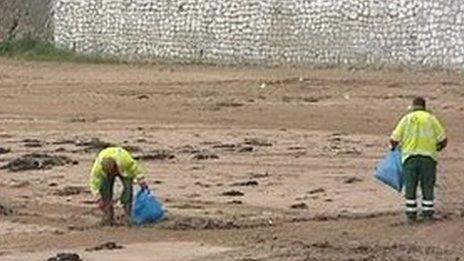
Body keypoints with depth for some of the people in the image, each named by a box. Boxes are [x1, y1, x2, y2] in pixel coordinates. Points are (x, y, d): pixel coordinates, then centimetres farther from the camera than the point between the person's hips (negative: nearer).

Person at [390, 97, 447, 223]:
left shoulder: (406, 119, 3)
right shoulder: (431, 119, 2)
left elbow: (394, 140, -1)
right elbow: (443, 140, 1)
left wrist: (394, 147, 22)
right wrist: (437, 148, 22)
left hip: (410, 157, 0)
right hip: (428, 157, 0)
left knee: (410, 187, 7)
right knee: (428, 187, 9)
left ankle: (411, 215, 6)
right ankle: (428, 214, 11)